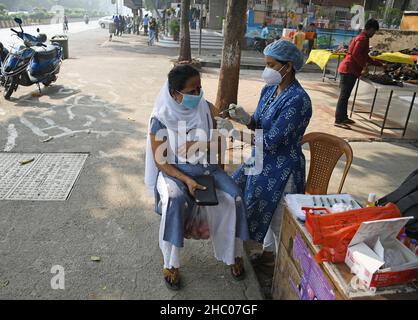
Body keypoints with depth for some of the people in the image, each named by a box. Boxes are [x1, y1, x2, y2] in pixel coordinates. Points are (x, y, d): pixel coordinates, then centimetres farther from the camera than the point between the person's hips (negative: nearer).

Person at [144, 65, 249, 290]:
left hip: (206, 168, 3)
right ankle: (170, 264, -12)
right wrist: (186, 180, -24)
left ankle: (234, 254, 4)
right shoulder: (161, 118, -15)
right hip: (174, 171, -3)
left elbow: (215, 146, 2)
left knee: (233, 198, -20)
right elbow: (160, 161, -12)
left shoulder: (207, 109, -6)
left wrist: (202, 146, -20)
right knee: (174, 201, -33)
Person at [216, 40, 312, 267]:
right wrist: (244, 117, -13)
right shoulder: (269, 89, 2)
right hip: (262, 161, 8)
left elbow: (271, 141, -26)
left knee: (278, 219, 10)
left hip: (281, 169, -8)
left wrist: (232, 131, -25)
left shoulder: (297, 100, -24)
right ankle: (268, 253, 46)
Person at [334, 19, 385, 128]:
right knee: (344, 96, -11)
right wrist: (364, 66, -16)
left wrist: (381, 65, 28)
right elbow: (355, 54, -23)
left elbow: (365, 57, 28)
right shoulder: (363, 38, -10)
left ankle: (343, 117, 20)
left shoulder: (362, 38, 23)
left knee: (345, 95, 13)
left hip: (349, 70, 10)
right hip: (349, 70, -10)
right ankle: (338, 121, -10)